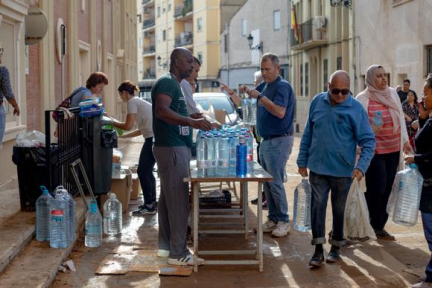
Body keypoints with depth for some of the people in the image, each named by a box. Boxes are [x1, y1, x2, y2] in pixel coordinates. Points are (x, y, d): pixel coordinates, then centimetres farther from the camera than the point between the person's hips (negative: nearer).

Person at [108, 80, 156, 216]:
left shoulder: (132, 102, -6)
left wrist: (113, 122, 2)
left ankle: (149, 206, 0)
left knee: (143, 171, -3)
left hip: (153, 139, -9)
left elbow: (128, 126, -14)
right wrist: (123, 136, 26)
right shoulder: (139, 101, 22)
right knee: (147, 171, 16)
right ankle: (151, 203, 22)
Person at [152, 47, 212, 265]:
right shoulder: (167, 82, -13)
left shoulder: (174, 83, 19)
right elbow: (161, 110, -29)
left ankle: (165, 245, 23)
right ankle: (178, 253, -4)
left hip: (175, 147, 11)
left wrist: (194, 119, 22)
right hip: (172, 149, -11)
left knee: (168, 198, 14)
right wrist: (192, 122, -35)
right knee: (179, 201, -8)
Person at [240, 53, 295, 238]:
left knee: (275, 182, -7)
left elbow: (280, 112, -26)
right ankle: (273, 219, 19)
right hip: (266, 140, 9)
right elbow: (255, 94, 28)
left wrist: (260, 97, -24)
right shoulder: (264, 85, 11)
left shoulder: (282, 86, -14)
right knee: (267, 182, 11)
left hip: (279, 141, -9)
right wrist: (247, 92, 5)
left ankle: (283, 221, 3)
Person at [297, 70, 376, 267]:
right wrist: (302, 160, 9)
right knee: (317, 206, -2)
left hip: (342, 171, -2)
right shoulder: (317, 102, 1)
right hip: (317, 168, 2)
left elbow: (368, 141, -9)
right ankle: (318, 249, 6)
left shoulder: (355, 108, -9)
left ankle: (336, 246, 28)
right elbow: (308, 134, 9)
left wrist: (362, 166, -22)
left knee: (339, 209, 12)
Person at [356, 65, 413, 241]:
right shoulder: (363, 98, -7)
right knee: (376, 189, -6)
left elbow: (400, 118, 16)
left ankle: (378, 226, 20)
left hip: (394, 150, 5)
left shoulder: (392, 93, 10)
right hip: (375, 151, -5)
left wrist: (405, 140, 13)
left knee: (387, 190, 8)